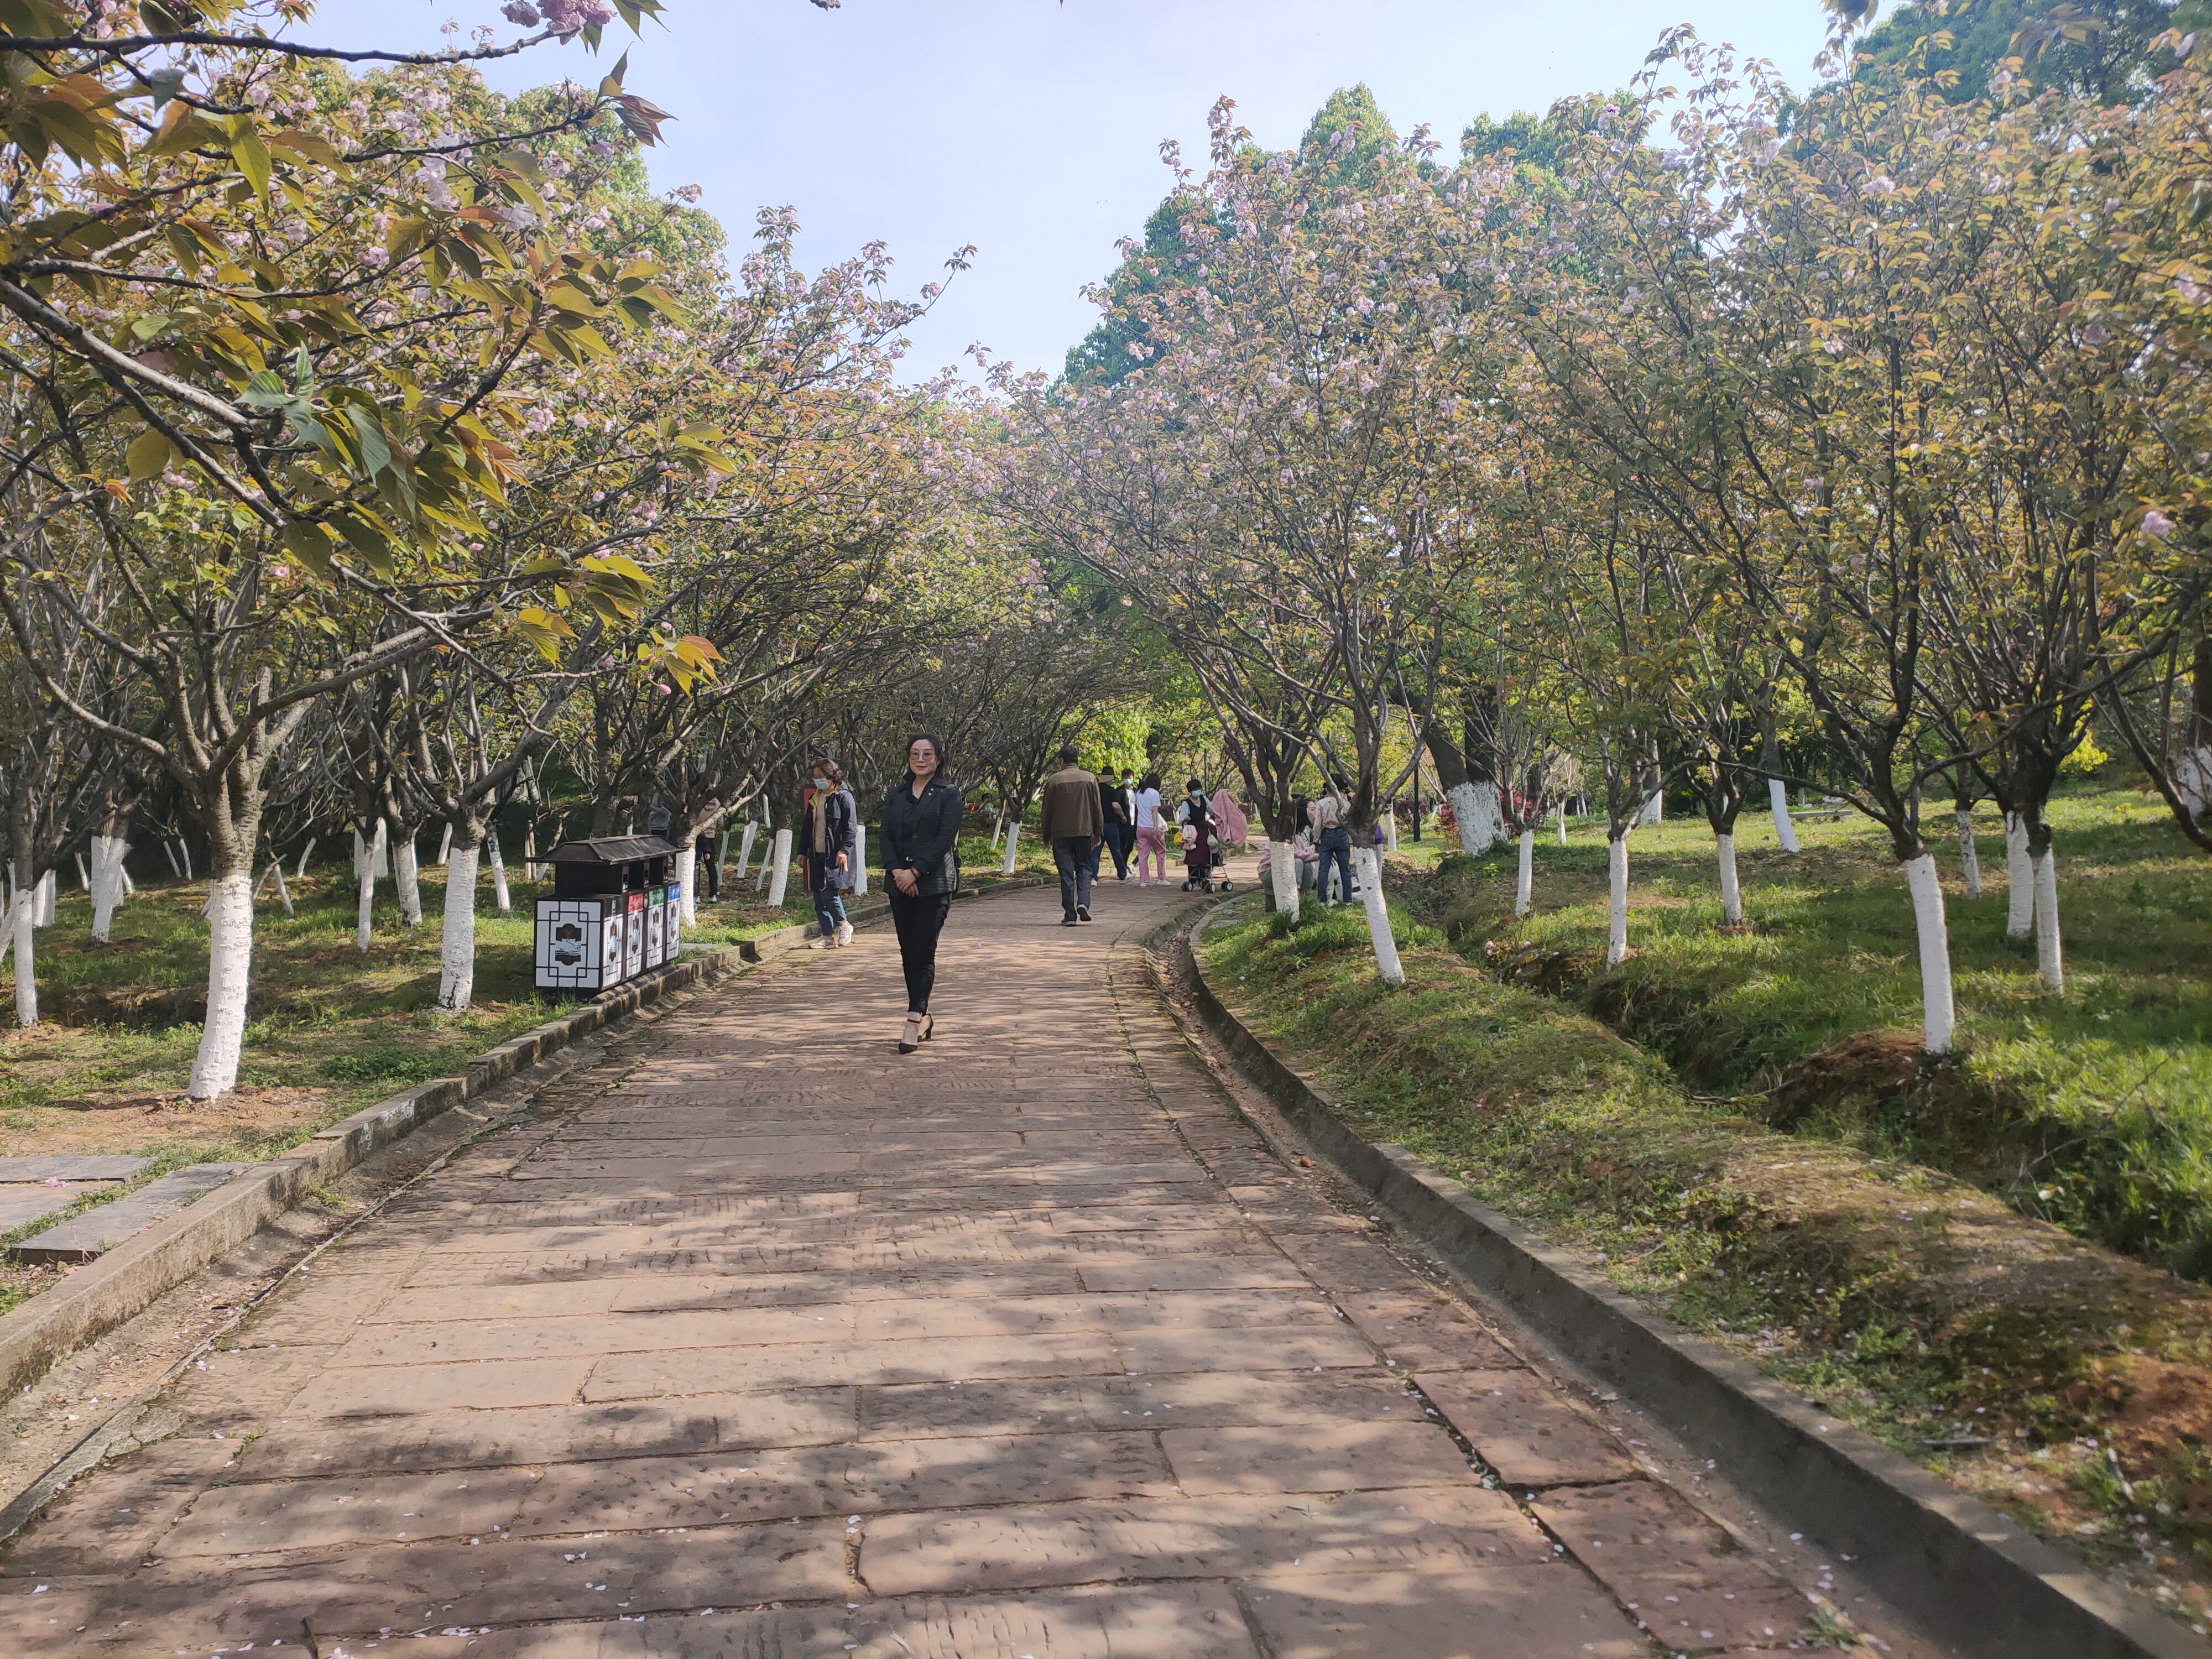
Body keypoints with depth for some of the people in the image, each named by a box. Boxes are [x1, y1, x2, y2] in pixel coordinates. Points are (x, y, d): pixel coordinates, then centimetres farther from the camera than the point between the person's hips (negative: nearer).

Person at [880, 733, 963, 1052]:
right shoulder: (897, 794, 14)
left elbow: (946, 837, -10)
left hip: (934, 883, -5)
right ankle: (924, 1017, 16)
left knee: (924, 951, -9)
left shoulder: (949, 793, -1)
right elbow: (885, 834, 8)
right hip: (899, 883, 5)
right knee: (908, 952, 6)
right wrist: (896, 870, -9)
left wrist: (916, 872, -15)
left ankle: (914, 1020, -13)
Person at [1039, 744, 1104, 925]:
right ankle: (1083, 903, -10)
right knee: (1084, 868, 13)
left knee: (1066, 873, 3)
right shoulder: (1090, 779, 2)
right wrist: (1098, 832, 12)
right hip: (1084, 832, 1)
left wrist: (1046, 835, 10)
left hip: (1060, 834, -1)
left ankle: (1070, 915, 1)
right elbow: (1098, 809, 4)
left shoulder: (1053, 780, -3)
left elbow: (1046, 811, 1)